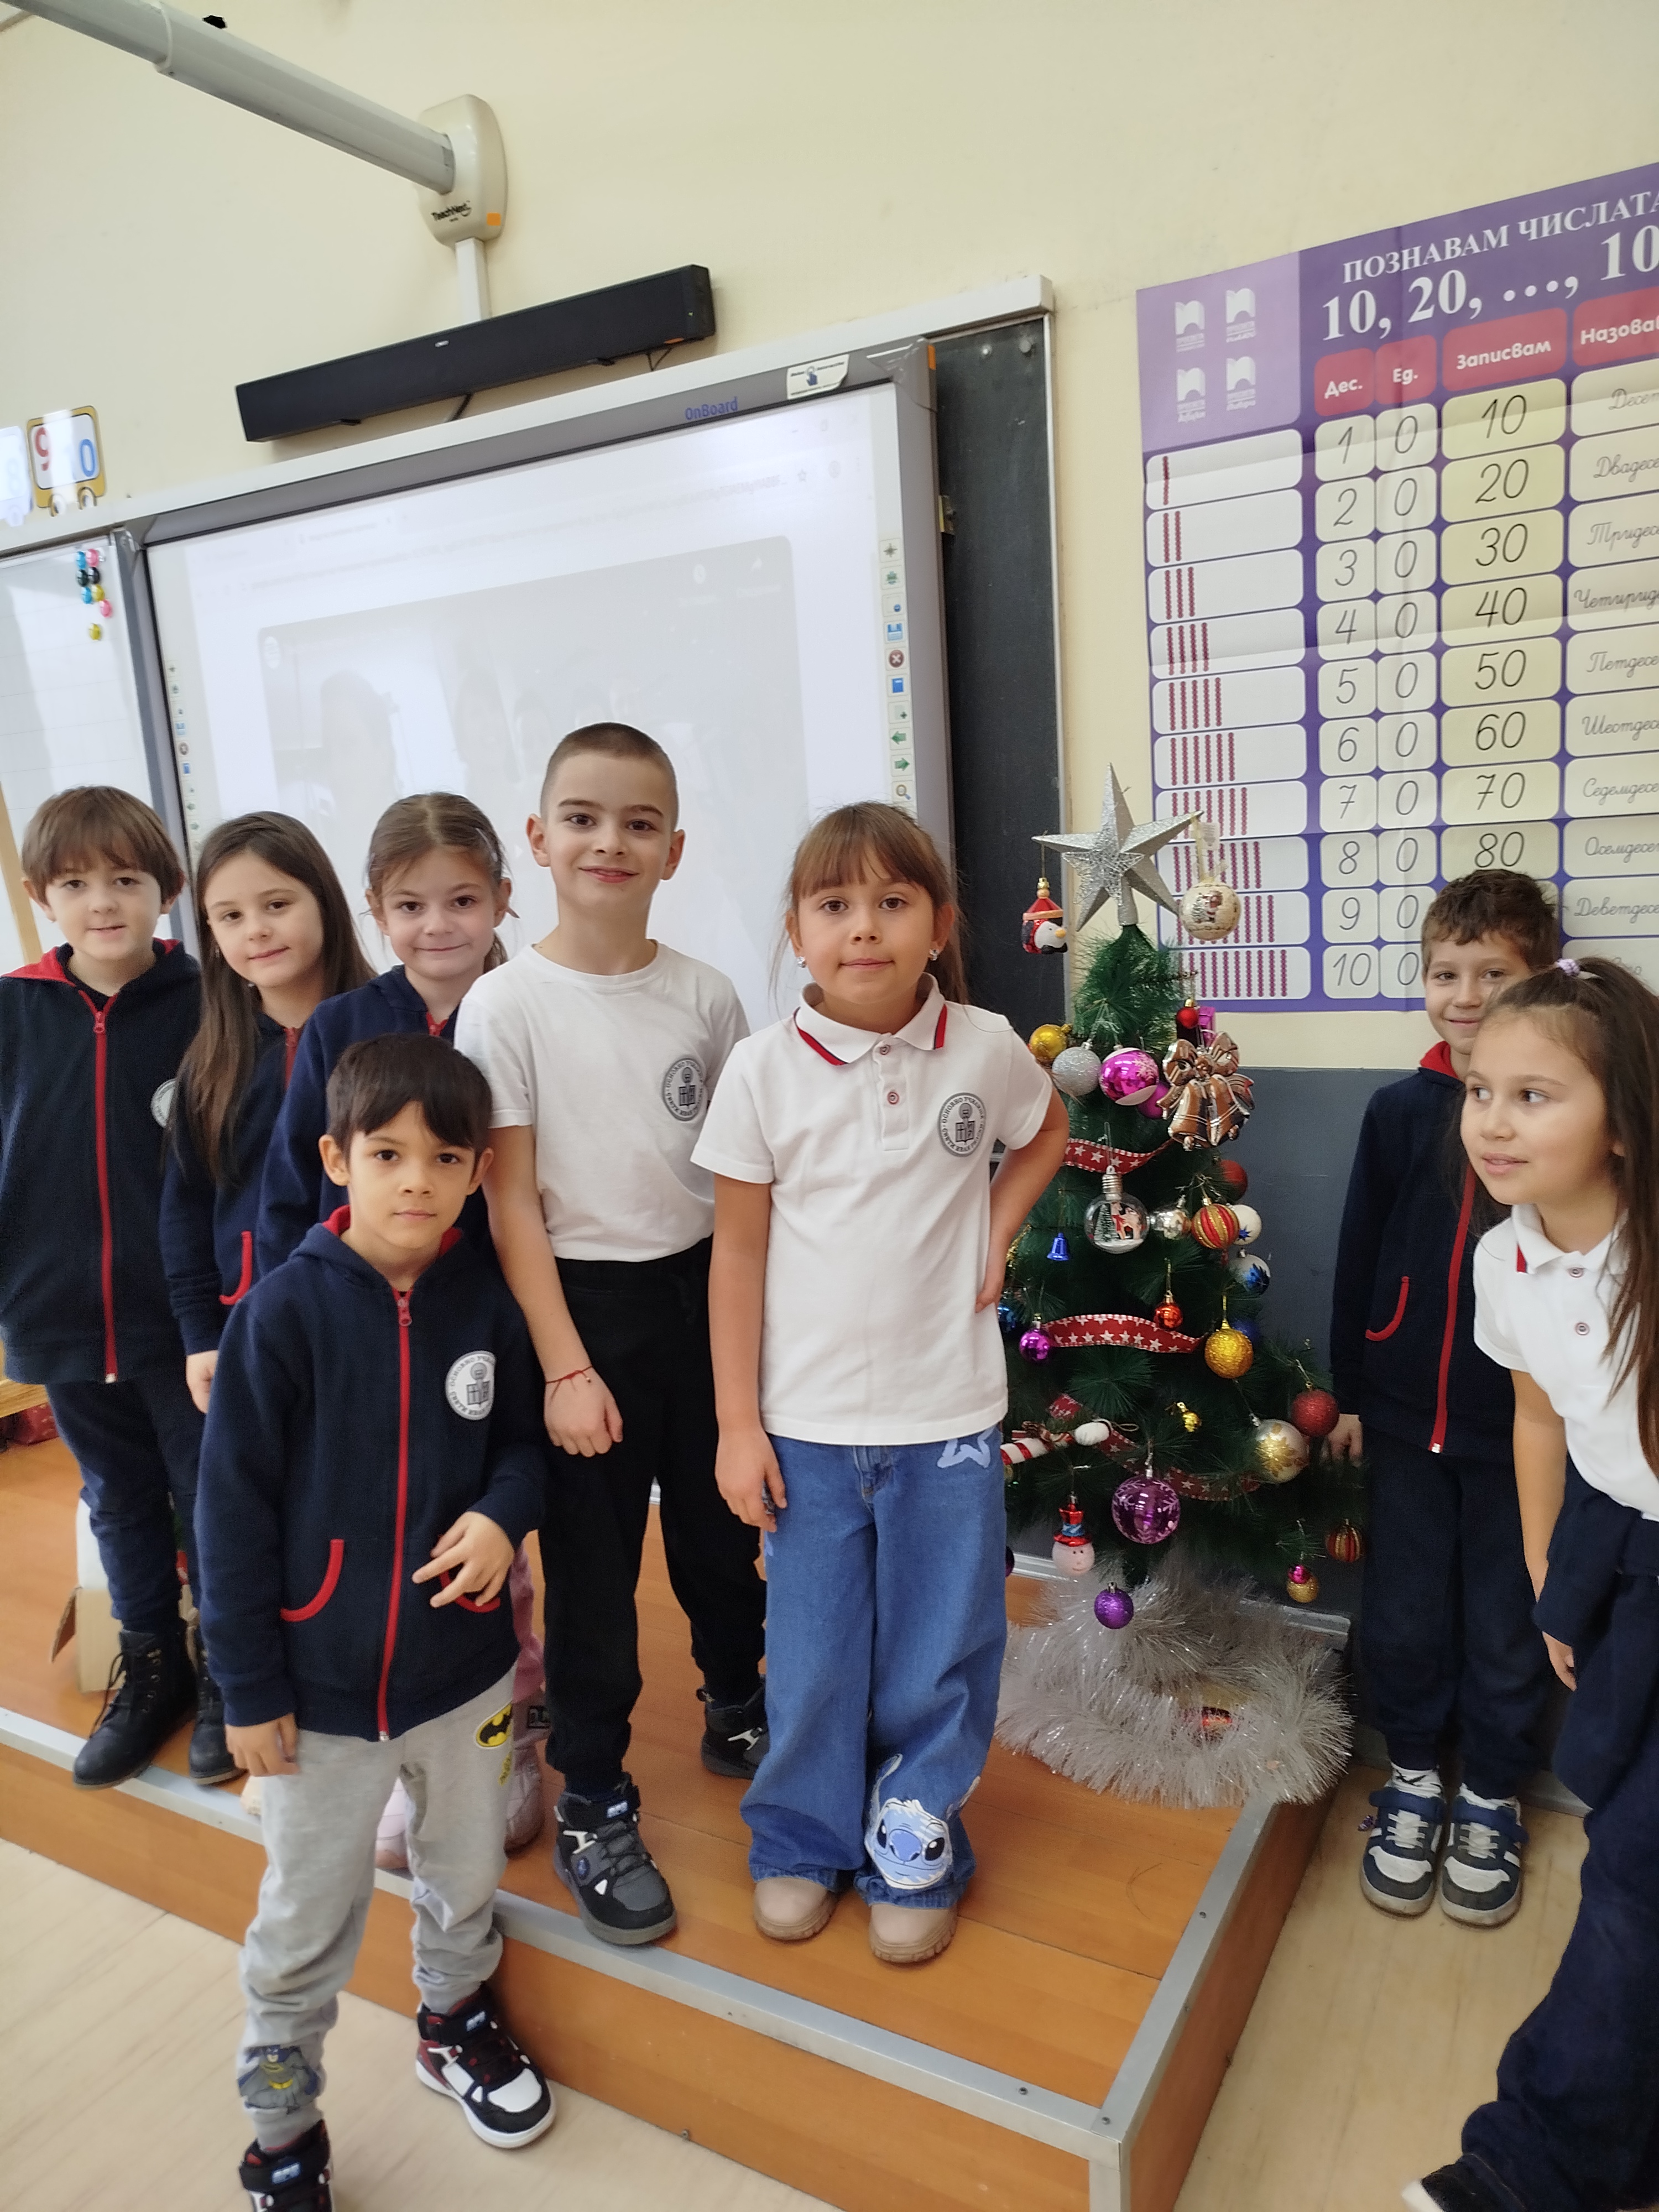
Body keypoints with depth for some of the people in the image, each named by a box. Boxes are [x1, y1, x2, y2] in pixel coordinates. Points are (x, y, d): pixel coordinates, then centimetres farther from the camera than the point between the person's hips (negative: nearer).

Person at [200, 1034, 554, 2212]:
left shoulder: (486, 1299, -9)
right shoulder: (286, 1310, -18)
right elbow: (234, 1505, -13)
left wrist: (503, 1513, -18)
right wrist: (250, 1686, -9)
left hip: (465, 1664, 3)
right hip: (324, 1683, -3)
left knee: (467, 1876, 25)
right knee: (305, 1927, 16)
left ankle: (459, 2019, 53)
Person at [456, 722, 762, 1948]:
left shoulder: (706, 997, -1)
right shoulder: (505, 1005, -10)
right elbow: (511, 1202, -10)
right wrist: (564, 1365, -12)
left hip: (701, 1287, 4)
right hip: (584, 1298, -3)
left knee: (722, 1528, 18)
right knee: (592, 1562, 8)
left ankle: (737, 1711, 45)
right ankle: (594, 1810, 28)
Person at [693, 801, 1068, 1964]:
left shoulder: (985, 1048, -6)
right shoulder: (765, 1069, -9)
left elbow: (1046, 1134, 16)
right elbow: (738, 1253, -4)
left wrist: (995, 1237, 0)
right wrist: (738, 1424, -4)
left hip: (946, 1415, 1)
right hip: (807, 1423, 0)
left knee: (939, 1651, 13)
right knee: (812, 1654, 14)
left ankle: (915, 1848, 37)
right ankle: (805, 1840, 39)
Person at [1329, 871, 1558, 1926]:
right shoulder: (1401, 1111, -1)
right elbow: (1361, 1256, 5)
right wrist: (1349, 1389, 6)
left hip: (1522, 1426, -2)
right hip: (1406, 1415, 2)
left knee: (1506, 1629, 13)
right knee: (1403, 1617, 14)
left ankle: (1490, 1799, 35)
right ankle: (1414, 1775, 36)